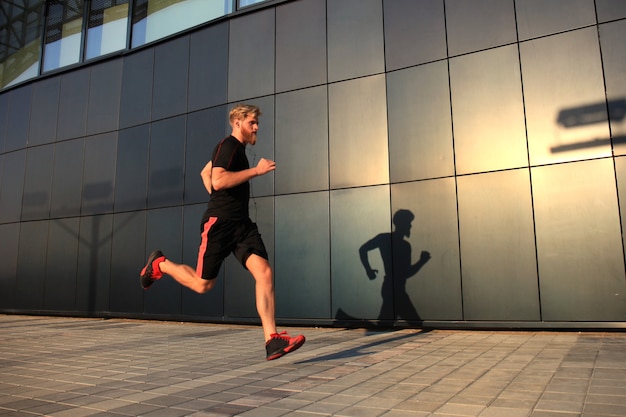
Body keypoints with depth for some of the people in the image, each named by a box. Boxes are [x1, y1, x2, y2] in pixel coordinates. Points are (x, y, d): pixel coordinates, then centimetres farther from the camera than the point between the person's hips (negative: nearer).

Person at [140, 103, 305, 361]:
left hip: (241, 223, 8)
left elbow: (204, 172, 33)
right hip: (219, 223, -8)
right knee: (203, 285, 3)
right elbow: (217, 180, -25)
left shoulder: (238, 148, 21)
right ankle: (159, 264, 30)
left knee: (265, 273, -11)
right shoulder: (228, 145, -8)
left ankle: (272, 341, -14)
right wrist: (256, 170, -20)